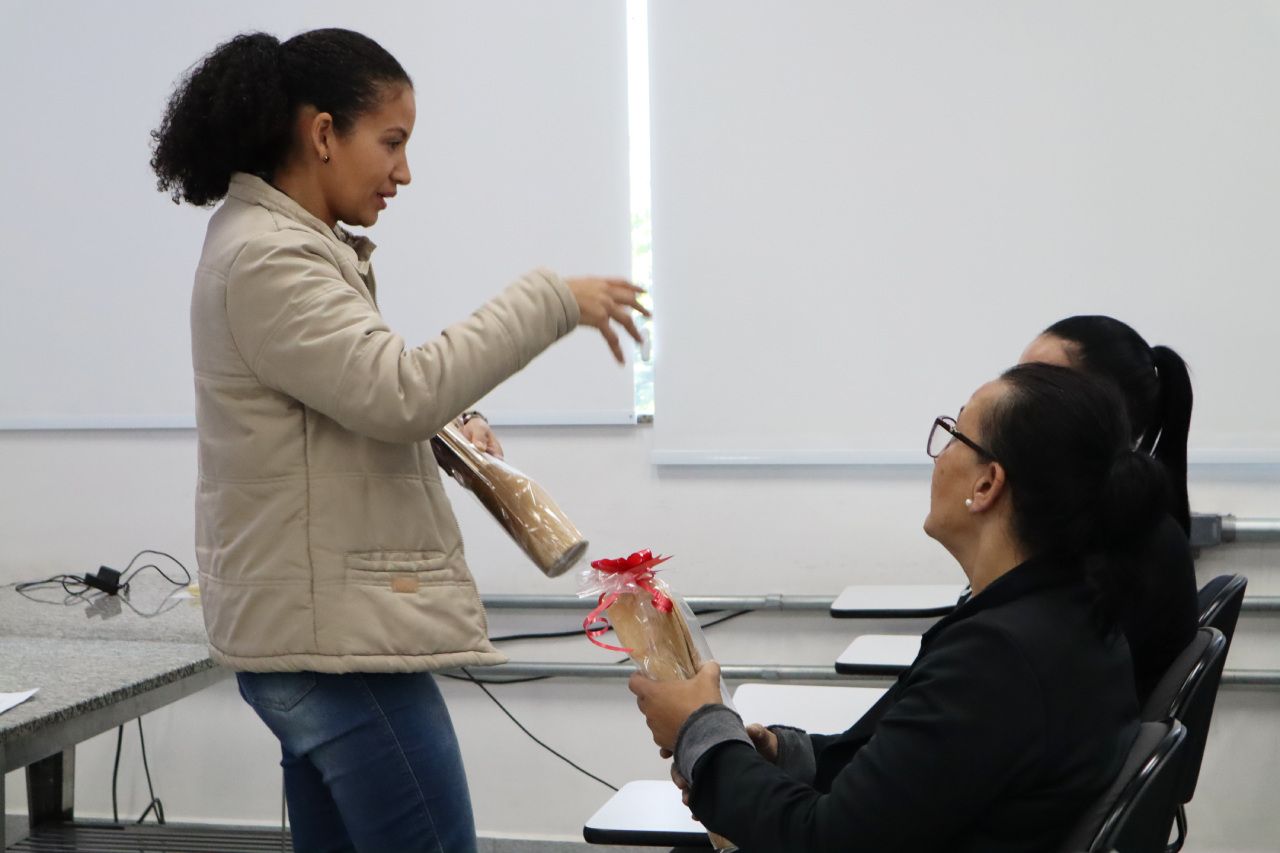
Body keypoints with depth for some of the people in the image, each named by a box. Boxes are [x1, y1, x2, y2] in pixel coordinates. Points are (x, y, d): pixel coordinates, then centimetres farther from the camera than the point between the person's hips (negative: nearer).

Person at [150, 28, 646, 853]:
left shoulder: (286, 247, 17)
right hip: (339, 636, -10)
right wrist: (552, 300, -19)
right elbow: (402, 390, -25)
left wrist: (442, 435, 8)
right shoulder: (269, 260, -16)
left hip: (328, 629, 10)